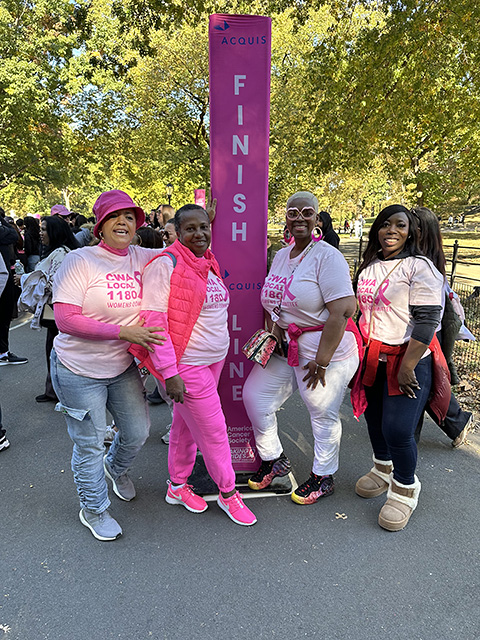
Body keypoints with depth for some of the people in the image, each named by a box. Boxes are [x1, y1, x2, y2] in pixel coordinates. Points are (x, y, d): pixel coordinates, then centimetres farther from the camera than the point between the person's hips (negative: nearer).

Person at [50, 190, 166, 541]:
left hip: (123, 367, 5)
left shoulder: (143, 258, -1)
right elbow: (65, 319, -22)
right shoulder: (80, 261, -16)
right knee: (89, 445, 10)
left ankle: (116, 467, 54)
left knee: (138, 432, 17)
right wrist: (123, 331, -26)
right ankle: (93, 509, 38)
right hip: (79, 371, -5)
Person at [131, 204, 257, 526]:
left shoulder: (209, 262, 10)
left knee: (185, 425, 20)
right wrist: (169, 373, -21)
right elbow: (153, 321, -19)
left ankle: (178, 486, 39)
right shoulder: (166, 264, -15)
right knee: (213, 432, 4)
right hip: (186, 365, -7)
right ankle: (228, 493, 27)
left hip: (213, 360, 8)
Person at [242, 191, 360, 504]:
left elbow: (342, 311, -23)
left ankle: (324, 477, 32)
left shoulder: (327, 257, -16)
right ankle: (274, 459, 30)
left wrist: (321, 361, -22)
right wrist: (271, 333, 6)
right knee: (254, 395, 9)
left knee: (323, 415, 7)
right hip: (285, 348, 8)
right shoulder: (281, 256, 10)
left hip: (325, 349, -8)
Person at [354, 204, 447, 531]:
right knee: (375, 418, 16)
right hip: (373, 357, 7)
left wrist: (407, 366, -21)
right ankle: (383, 470, 41)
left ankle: (405, 489, 19)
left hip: (408, 360, -6)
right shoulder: (369, 267, 10)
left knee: (397, 429, -8)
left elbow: (427, 320, -17)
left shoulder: (420, 267, -11)